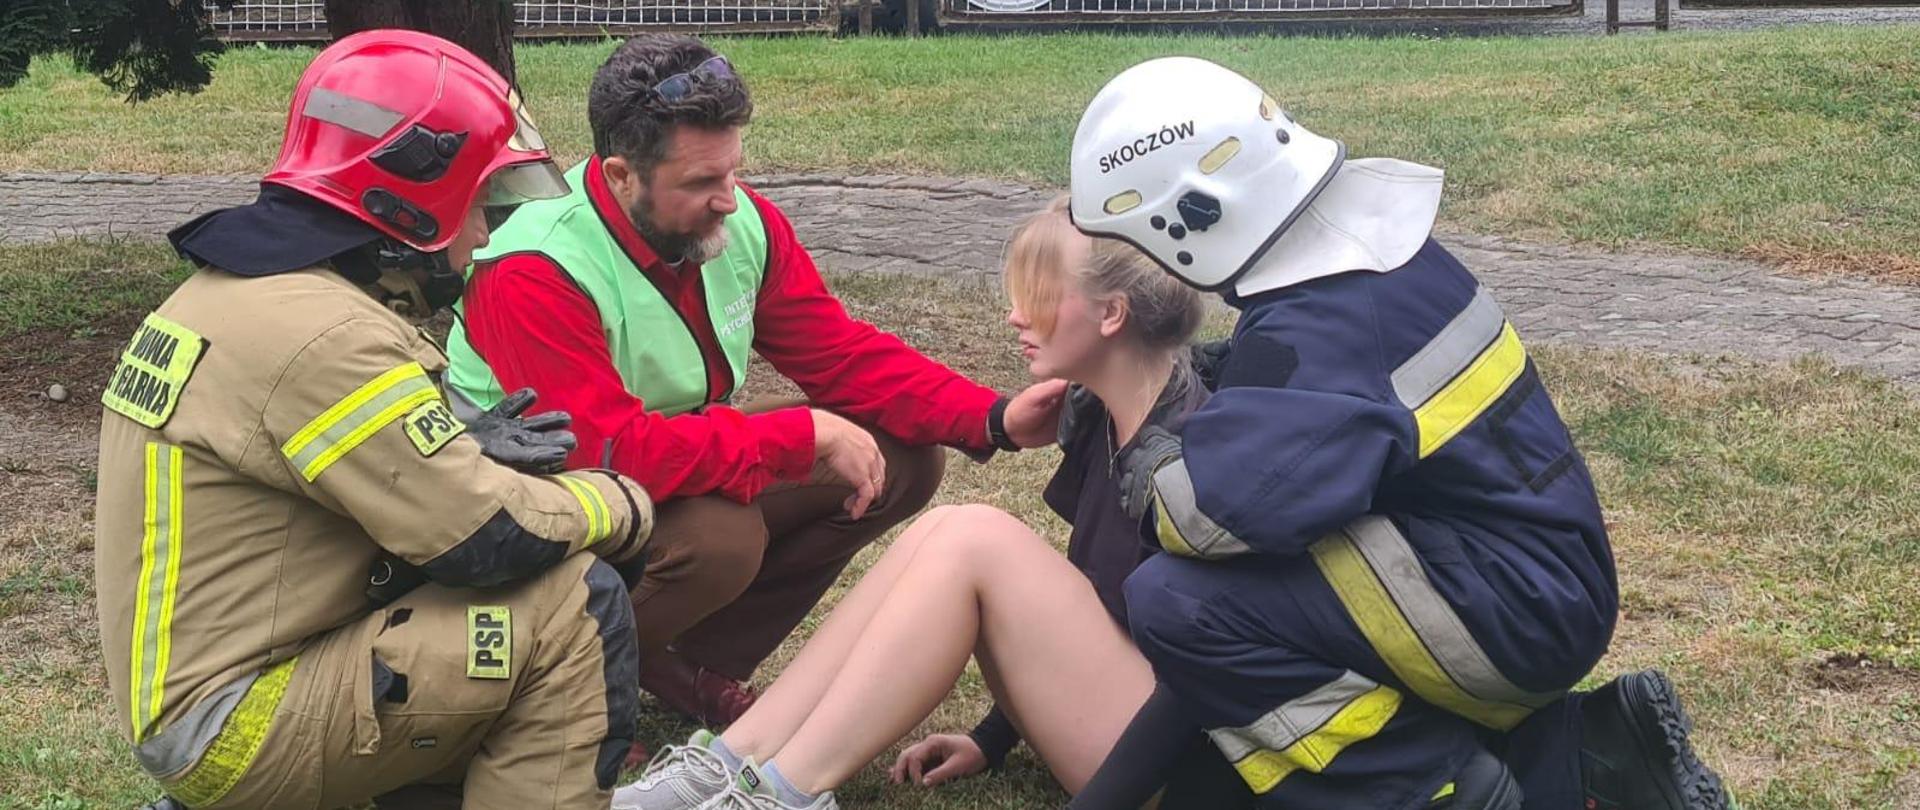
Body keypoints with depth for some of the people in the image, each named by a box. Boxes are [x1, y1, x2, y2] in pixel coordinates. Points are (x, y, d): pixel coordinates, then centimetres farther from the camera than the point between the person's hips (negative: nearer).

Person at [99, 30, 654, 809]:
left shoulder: (233, 290, 9)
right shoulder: (322, 332, -21)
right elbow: (490, 541, -21)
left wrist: (461, 454, 0)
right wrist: (623, 504, -2)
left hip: (194, 689, 10)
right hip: (236, 726, -10)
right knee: (576, 610, -15)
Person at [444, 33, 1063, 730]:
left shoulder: (742, 221, -7)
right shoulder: (534, 274, -28)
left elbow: (842, 353, -2)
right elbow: (612, 453, -35)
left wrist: (993, 418, -17)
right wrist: (806, 437, -32)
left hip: (694, 470, 8)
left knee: (903, 461, -3)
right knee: (721, 538, -36)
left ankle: (695, 664, 3)